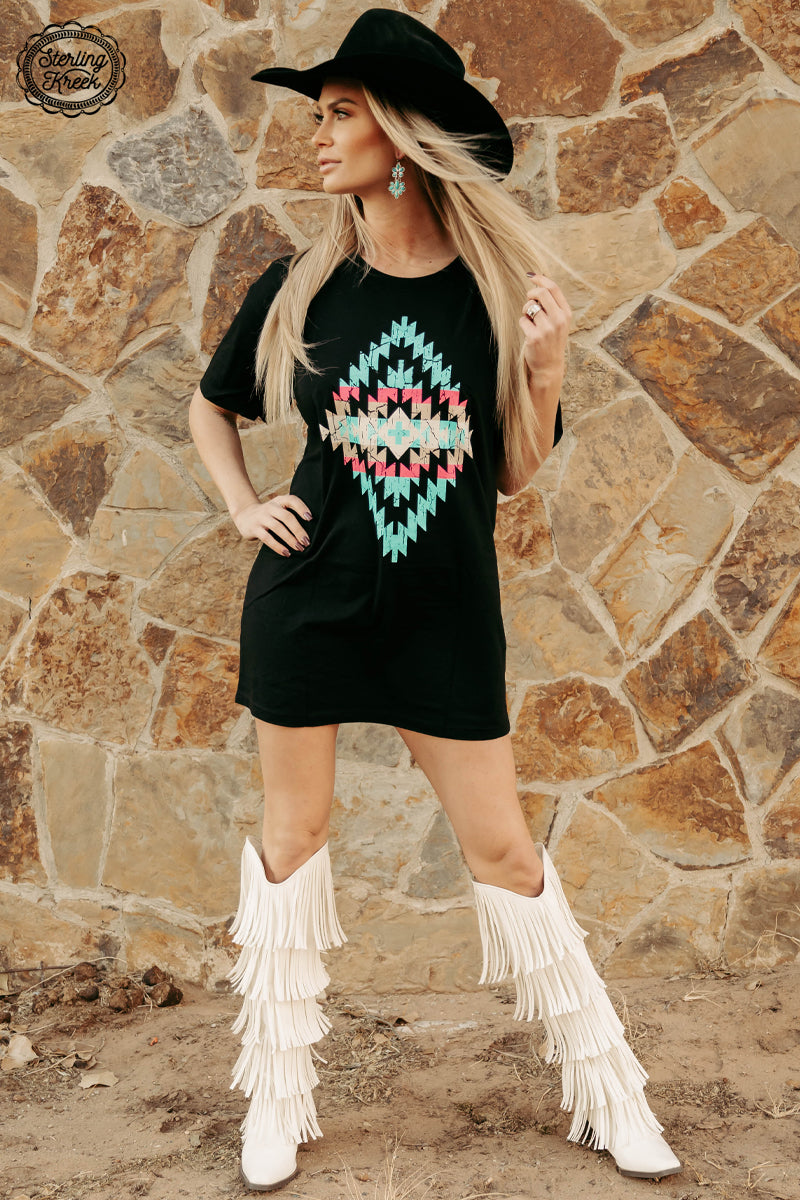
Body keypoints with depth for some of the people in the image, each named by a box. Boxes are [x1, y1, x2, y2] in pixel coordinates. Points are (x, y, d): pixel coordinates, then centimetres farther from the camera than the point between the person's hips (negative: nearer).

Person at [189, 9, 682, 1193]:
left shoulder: (497, 290, -3)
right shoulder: (299, 287, -1)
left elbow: (514, 473, 1)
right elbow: (210, 406, 16)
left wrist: (544, 373, -15)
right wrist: (244, 507, 2)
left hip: (446, 607, -1)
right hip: (308, 594, 1)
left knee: (502, 843, 5)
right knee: (294, 832, 8)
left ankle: (608, 1091, 19)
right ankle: (279, 1097, 23)